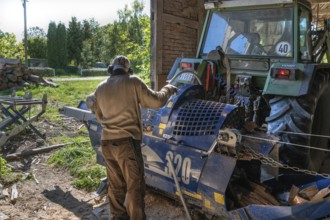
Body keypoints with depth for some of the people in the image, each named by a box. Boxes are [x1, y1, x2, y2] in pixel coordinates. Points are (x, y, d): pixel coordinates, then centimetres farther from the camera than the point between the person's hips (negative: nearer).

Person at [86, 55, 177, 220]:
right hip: (127, 141, -6)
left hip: (106, 142, 6)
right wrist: (168, 89, 14)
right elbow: (156, 101, -3)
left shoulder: (100, 88, 10)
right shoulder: (133, 82, -6)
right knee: (135, 185, 3)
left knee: (115, 184, 17)